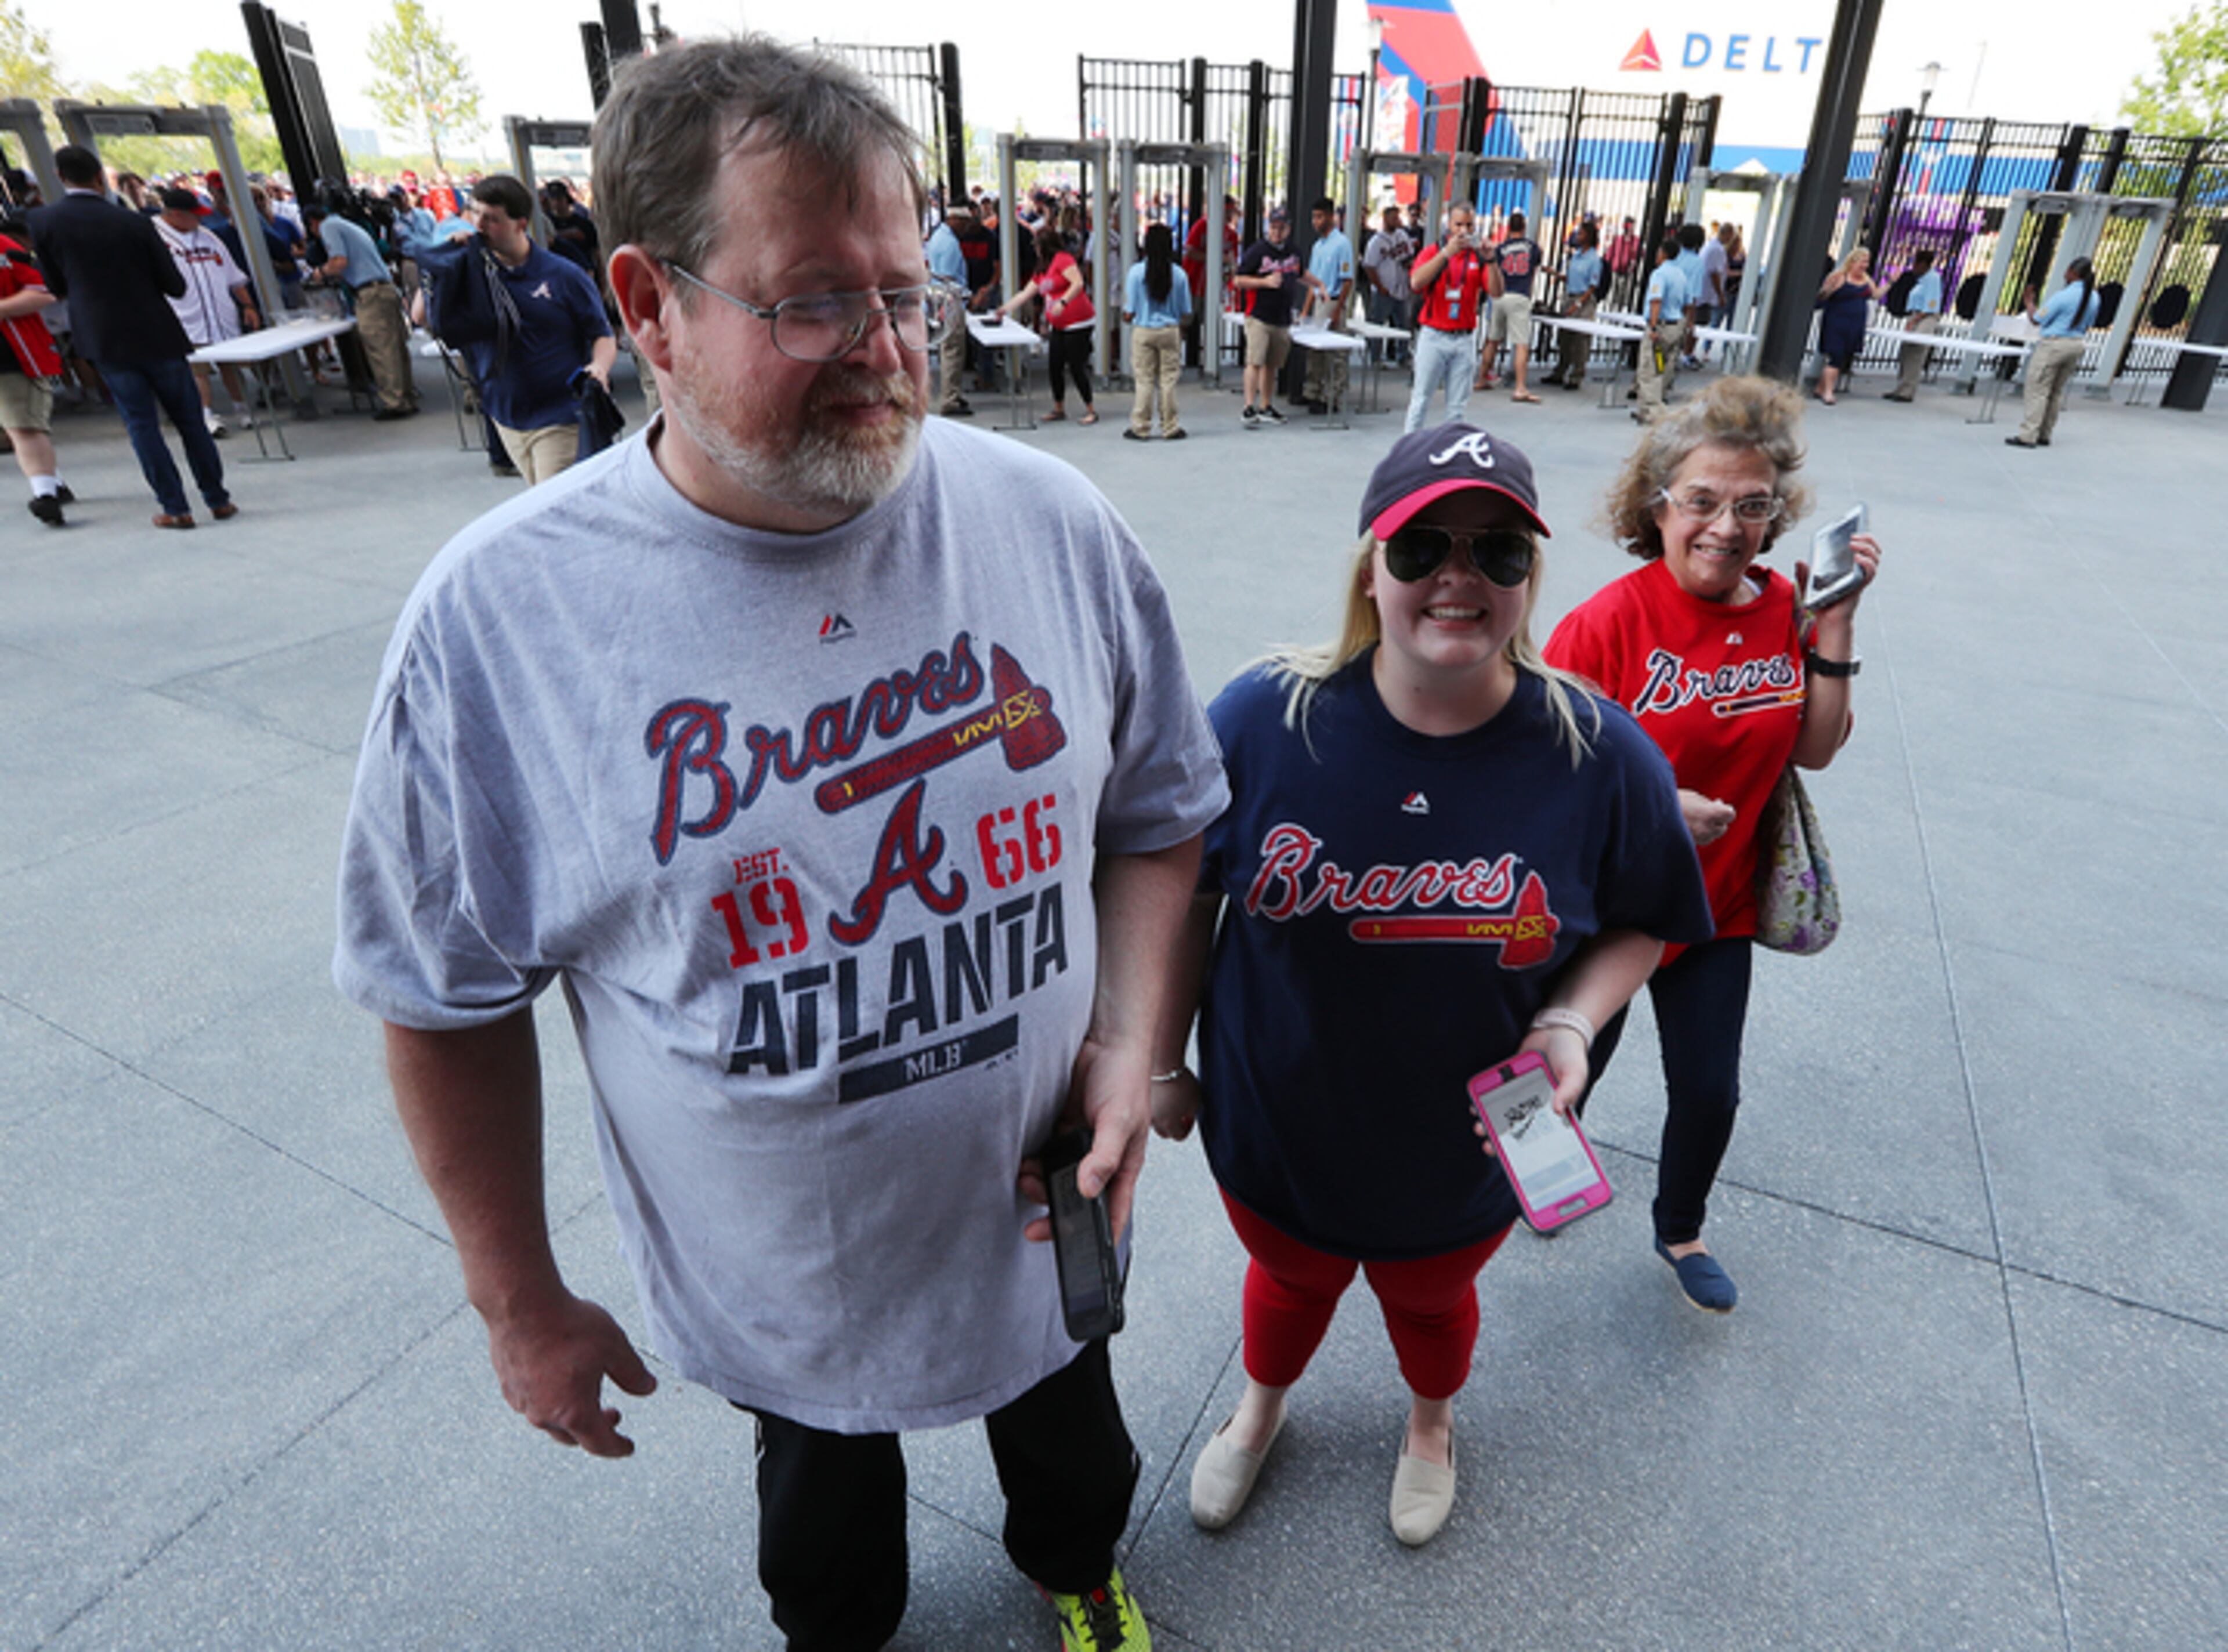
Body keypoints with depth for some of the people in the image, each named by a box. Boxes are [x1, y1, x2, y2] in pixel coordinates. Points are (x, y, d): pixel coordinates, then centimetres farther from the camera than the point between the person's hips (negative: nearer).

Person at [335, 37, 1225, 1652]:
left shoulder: (1054, 524, -14)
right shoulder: (498, 615, -19)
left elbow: (1155, 819, -3)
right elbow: (454, 999, -8)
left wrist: (1127, 1048, -15)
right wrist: (520, 1299, -1)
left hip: (1043, 1209, 2)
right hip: (772, 1272, -1)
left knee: (1069, 1442, 32)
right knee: (827, 1494, 31)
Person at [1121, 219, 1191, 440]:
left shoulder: (1136, 272, -8)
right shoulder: (1179, 274, -4)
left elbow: (1129, 314, -6)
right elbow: (1186, 314, 3)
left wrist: (1126, 316, 17)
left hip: (1143, 331, -1)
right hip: (1170, 331, 1)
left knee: (1144, 380, 4)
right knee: (1168, 380, 6)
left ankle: (1140, 428, 8)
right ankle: (1170, 428, 10)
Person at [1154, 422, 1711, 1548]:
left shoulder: (1604, 760, -19)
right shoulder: (1262, 721, -23)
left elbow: (1644, 919, -2)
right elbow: (1184, 901, -11)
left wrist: (1573, 1020, -20)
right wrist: (1163, 1064, -3)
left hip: (1465, 1154, 1)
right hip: (1274, 1131, 0)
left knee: (1429, 1298, 31)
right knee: (1291, 1281, 30)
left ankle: (1430, 1424, 68)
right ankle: (1262, 1406, 66)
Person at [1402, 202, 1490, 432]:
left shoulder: (1479, 257, 7)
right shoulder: (1433, 252, 4)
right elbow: (1417, 282, -16)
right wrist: (1446, 253, -23)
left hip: (1465, 339, 2)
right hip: (1433, 336, -2)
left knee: (1458, 406, 5)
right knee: (1421, 400, 0)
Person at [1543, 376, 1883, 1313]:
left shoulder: (1783, 610, -5)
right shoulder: (1611, 620, -22)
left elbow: (1813, 749, -2)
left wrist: (1835, 623, -10)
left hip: (1716, 909, 4)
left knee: (1709, 1091, 16)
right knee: (1572, 1064, 19)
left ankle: (1680, 1232, 45)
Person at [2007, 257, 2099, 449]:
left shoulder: (2063, 296, -18)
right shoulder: (2095, 298, 6)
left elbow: (2037, 320, -12)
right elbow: (2087, 326, 15)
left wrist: (2029, 302, 3)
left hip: (2053, 345, -8)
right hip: (2077, 344, 8)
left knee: (2038, 390, -5)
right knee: (2057, 392, 14)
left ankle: (2028, 436, -8)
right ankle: (2044, 435, 17)